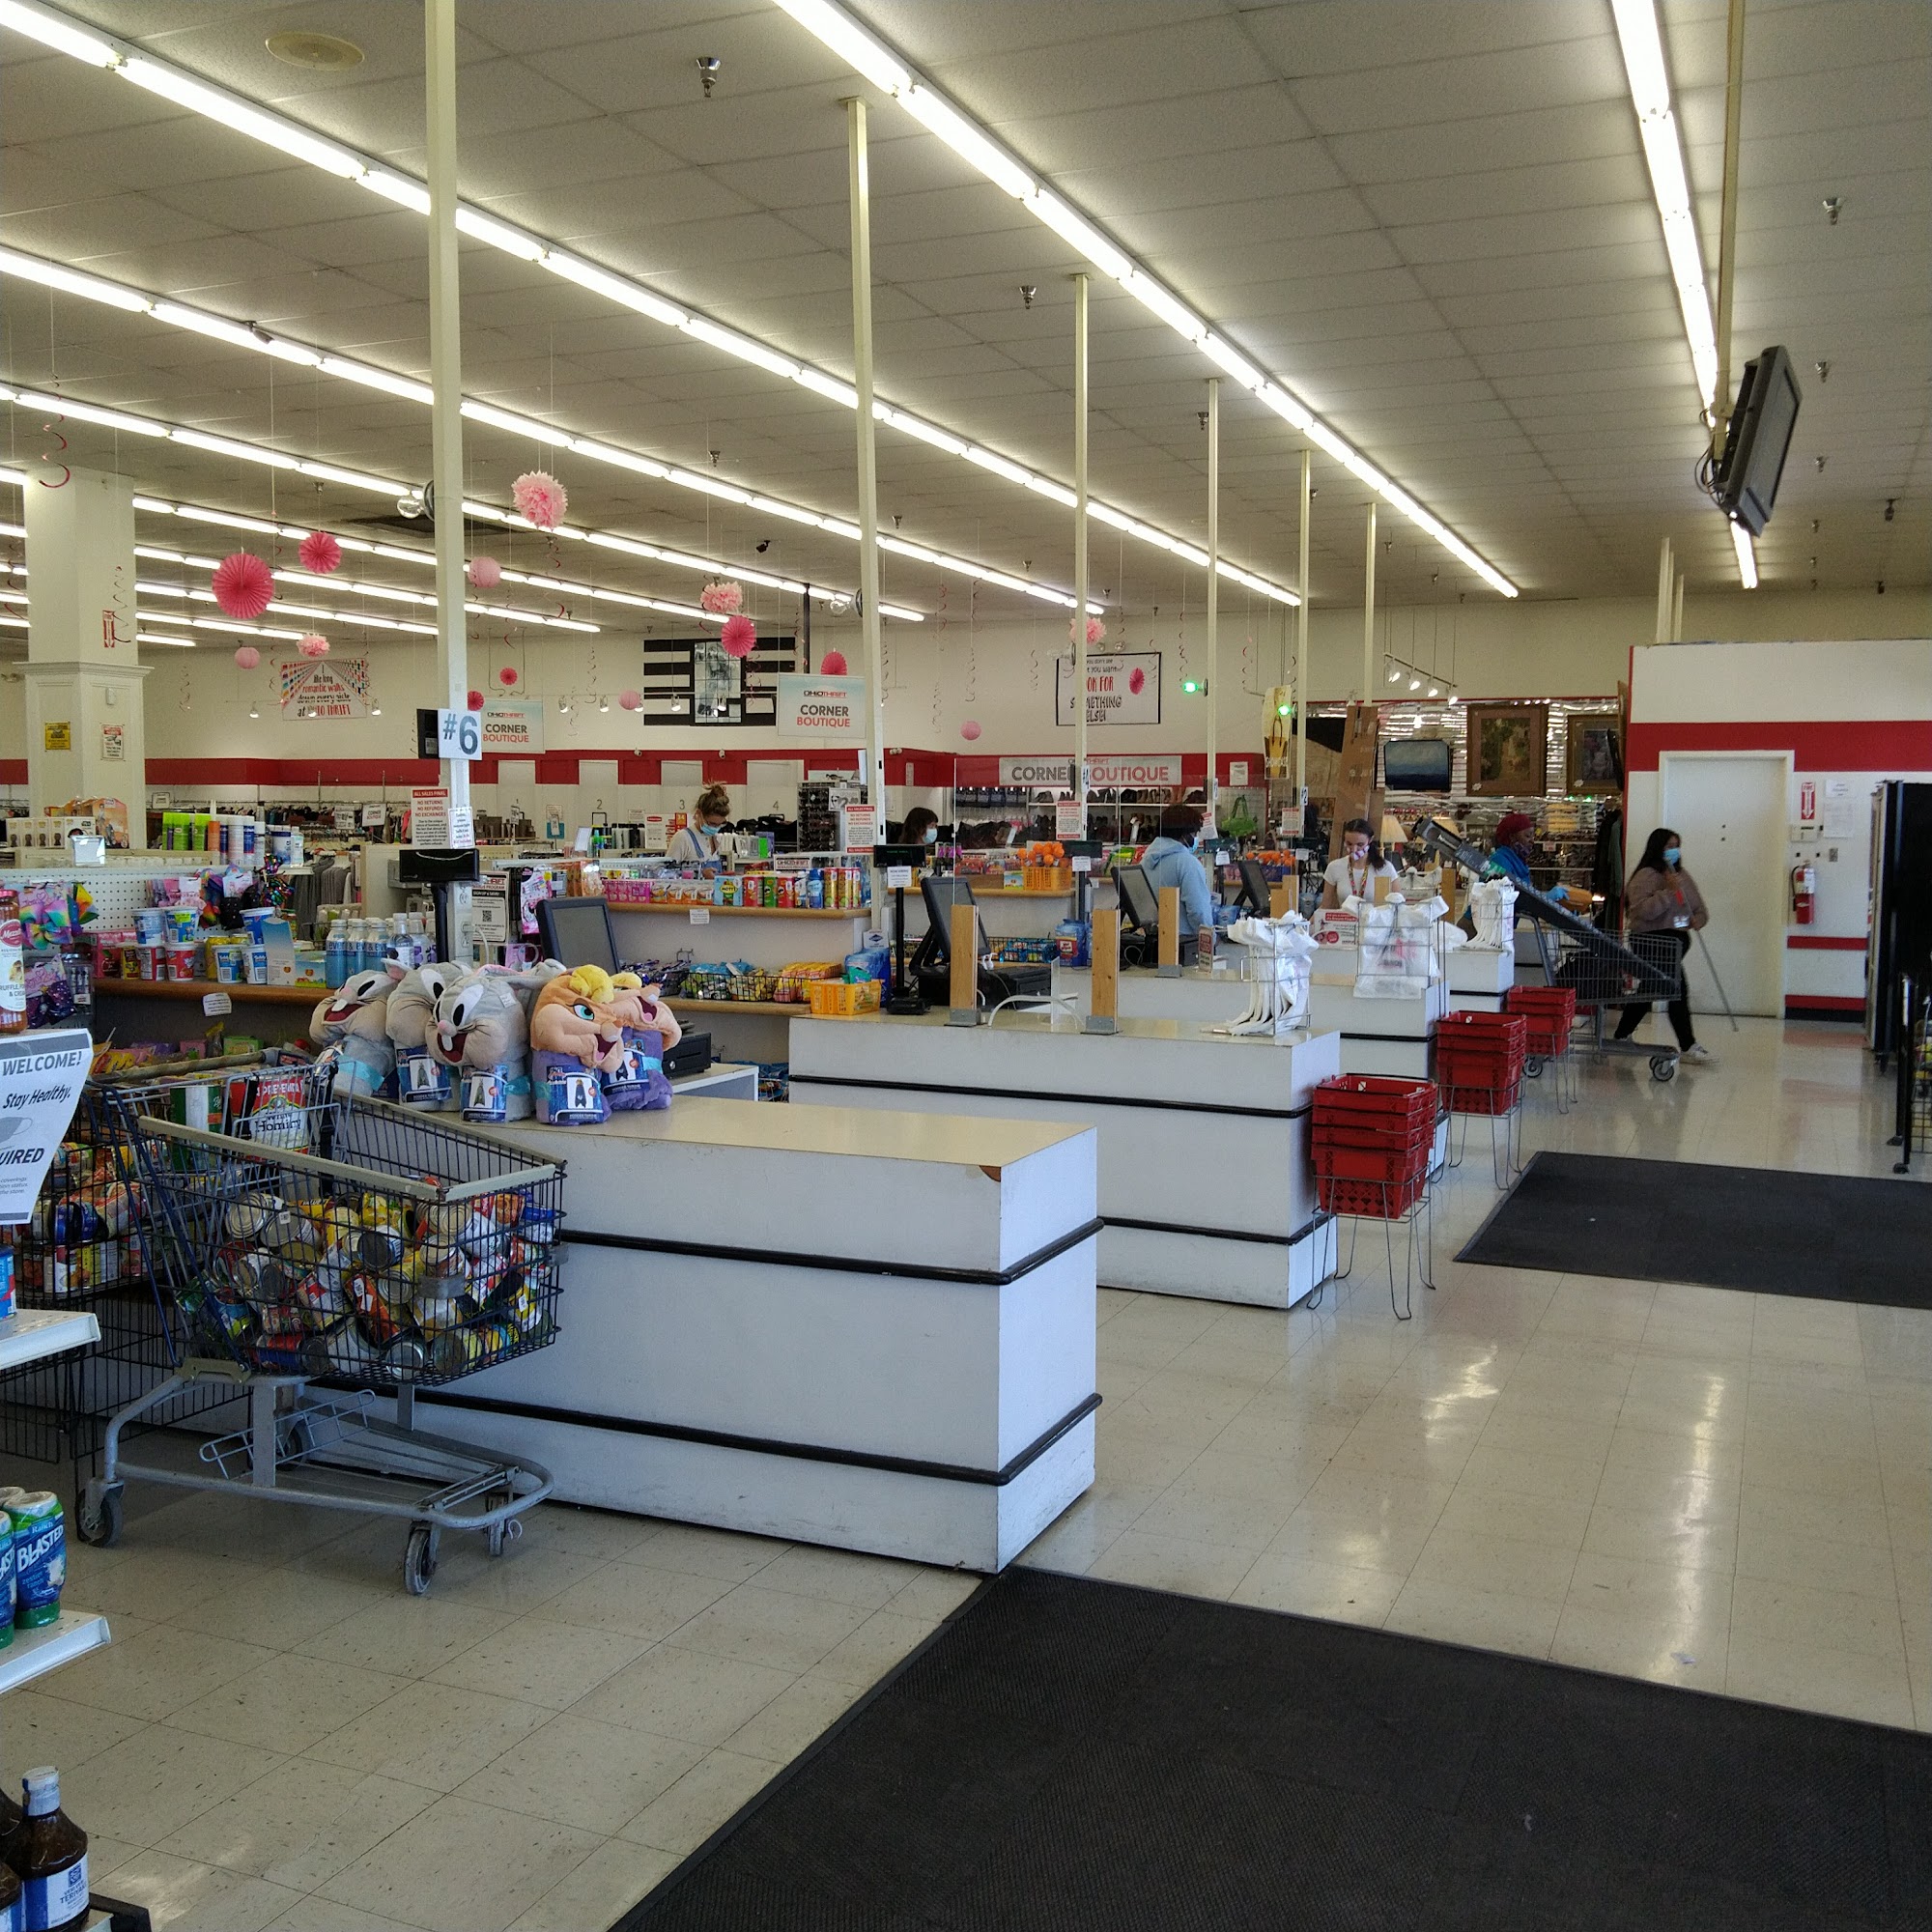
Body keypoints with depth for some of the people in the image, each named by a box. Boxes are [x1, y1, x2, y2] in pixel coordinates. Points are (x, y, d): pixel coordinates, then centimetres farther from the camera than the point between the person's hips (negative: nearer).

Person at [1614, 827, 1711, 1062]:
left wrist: (1697, 920, -3)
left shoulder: (1682, 876, 18)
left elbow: (1699, 906, 20)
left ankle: (1621, 1037, 28)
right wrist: (1669, 891, -23)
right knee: (1677, 989, -14)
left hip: (1677, 938, 9)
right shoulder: (1646, 876, -9)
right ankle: (1687, 1046, -12)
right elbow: (1644, 909, -22)